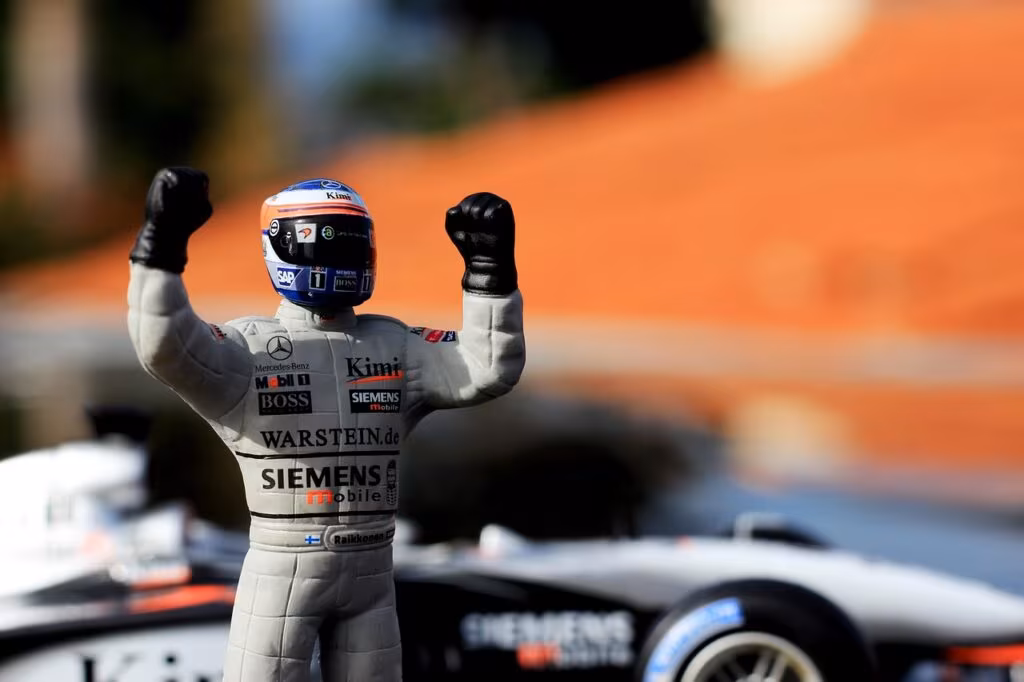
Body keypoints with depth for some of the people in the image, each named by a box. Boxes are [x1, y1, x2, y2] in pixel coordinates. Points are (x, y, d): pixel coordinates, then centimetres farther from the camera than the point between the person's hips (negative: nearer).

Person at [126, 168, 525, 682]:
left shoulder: (394, 348, 7)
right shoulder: (249, 349, -5)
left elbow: (489, 369, -3)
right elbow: (166, 348, -23)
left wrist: (490, 265, -13)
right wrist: (162, 244, -33)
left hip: (370, 572, 4)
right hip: (281, 568, -4)